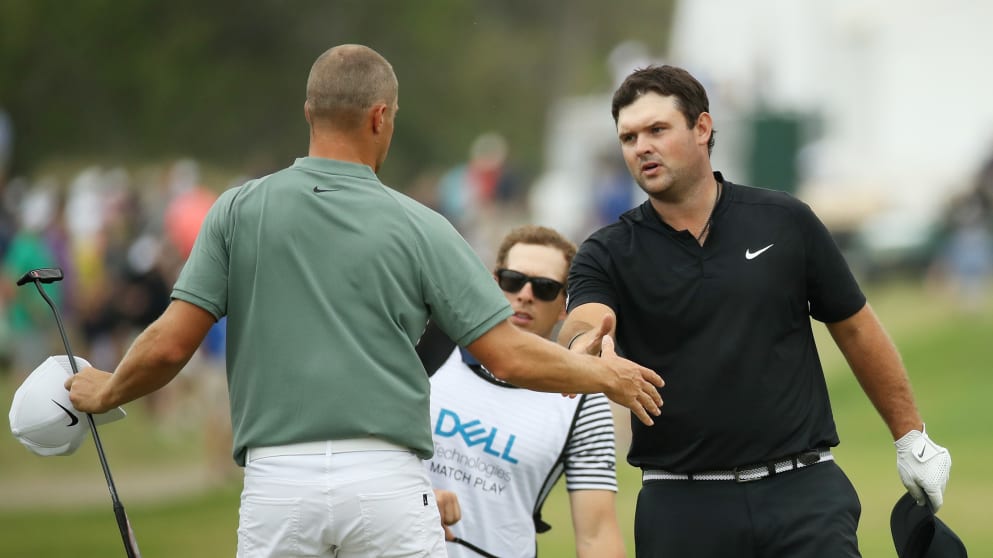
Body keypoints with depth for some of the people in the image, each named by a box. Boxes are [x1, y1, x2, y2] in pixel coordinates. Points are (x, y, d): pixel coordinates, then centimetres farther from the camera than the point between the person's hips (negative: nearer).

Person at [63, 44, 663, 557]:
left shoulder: (240, 211, 3)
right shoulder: (417, 227, 1)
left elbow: (170, 345, -1)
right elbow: (508, 357, -1)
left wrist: (107, 391, 20)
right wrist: (604, 375, 16)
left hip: (277, 483, 1)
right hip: (386, 483, -1)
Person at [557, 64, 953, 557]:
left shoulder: (785, 222, 3)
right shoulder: (608, 254, 1)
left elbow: (856, 330, 12)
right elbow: (583, 324, -20)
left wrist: (911, 437, 15)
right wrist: (583, 343, -44)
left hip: (803, 495, 0)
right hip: (682, 507, 0)